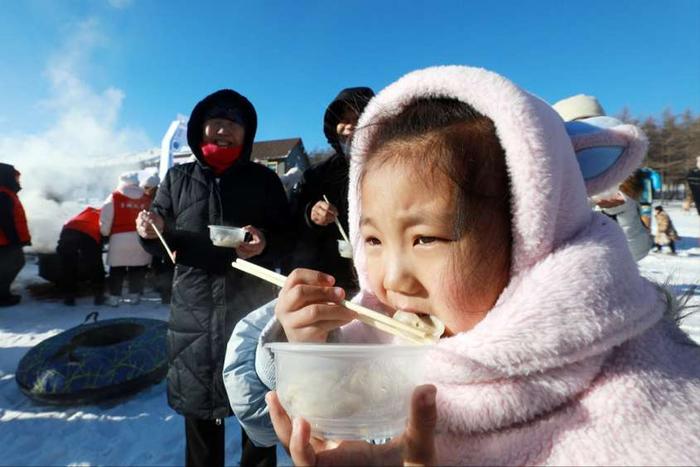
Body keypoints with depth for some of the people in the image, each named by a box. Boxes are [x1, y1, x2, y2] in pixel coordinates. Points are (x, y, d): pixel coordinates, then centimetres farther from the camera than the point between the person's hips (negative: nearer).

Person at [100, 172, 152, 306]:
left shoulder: (114, 197, 1)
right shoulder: (147, 199, 7)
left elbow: (105, 221, -1)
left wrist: (105, 234, 14)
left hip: (120, 239, -2)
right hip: (141, 238, 2)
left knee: (116, 270, 10)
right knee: (138, 269, 12)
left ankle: (114, 297, 15)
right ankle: (134, 296, 17)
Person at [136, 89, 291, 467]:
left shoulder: (264, 180, 3)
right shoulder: (178, 179, 7)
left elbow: (287, 238, 2)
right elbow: (161, 245, 10)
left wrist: (265, 245, -19)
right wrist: (152, 231, -12)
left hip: (252, 309, -1)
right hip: (194, 311, 2)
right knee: (198, 406, 16)